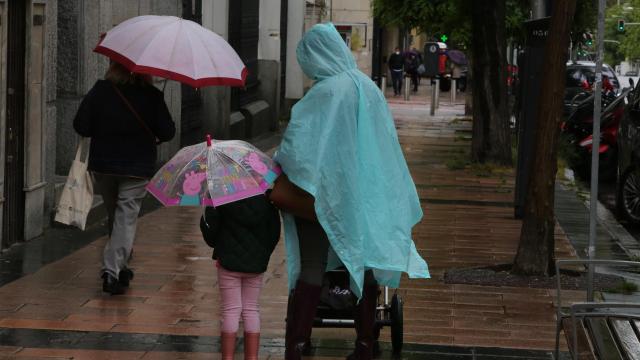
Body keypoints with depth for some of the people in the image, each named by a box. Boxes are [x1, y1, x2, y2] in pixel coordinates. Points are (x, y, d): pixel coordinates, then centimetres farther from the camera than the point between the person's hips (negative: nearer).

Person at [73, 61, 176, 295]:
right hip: (138, 168, -2)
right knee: (126, 218, 0)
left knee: (114, 216, 20)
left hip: (102, 165, 3)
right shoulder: (152, 96, -11)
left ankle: (120, 268, 30)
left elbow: (81, 126, -8)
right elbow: (167, 132, -9)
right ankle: (112, 271, -15)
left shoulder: (100, 90, -8)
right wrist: (152, 137, 13)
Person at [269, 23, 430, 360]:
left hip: (324, 191, -6)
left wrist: (277, 183, -6)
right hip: (365, 192, 6)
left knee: (311, 268, -1)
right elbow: (386, 143, 11)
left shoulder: (323, 93, -16)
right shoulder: (369, 88, 3)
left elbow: (296, 144, -17)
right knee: (363, 264, 11)